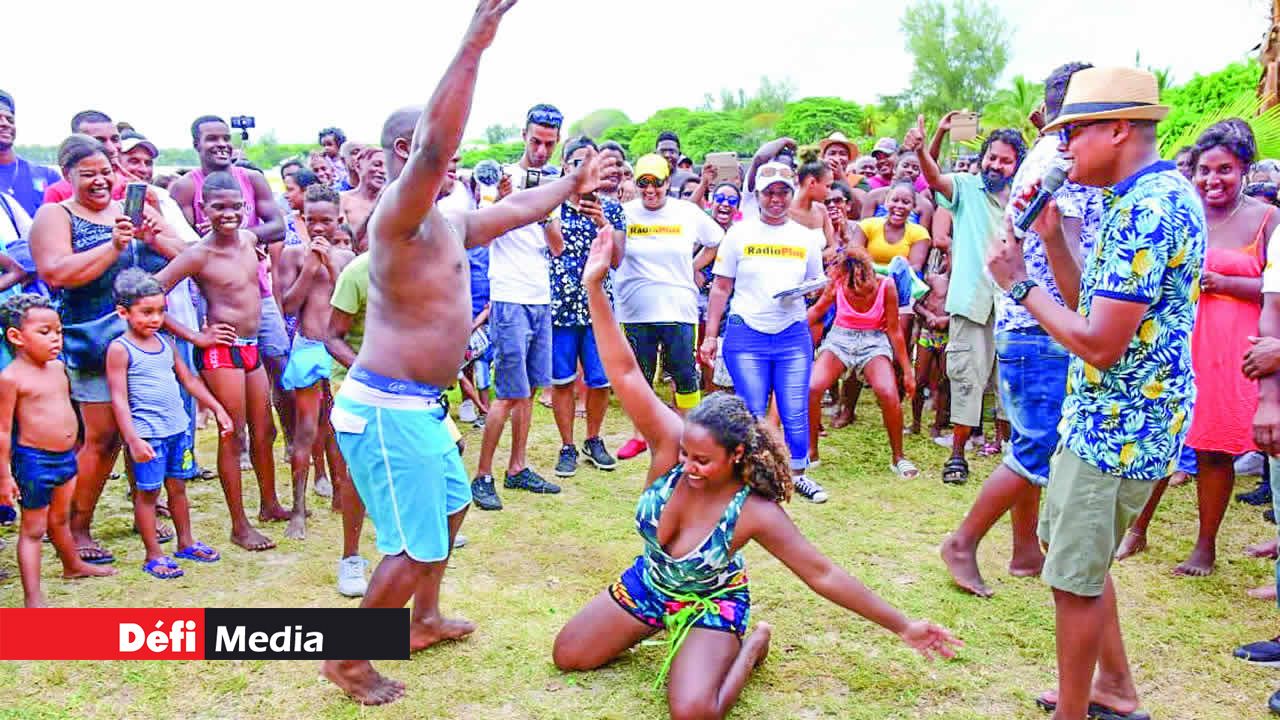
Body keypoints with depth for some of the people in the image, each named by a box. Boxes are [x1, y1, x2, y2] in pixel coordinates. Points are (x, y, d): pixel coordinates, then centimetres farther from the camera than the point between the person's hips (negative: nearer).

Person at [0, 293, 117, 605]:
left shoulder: (57, 367, 7)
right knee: (33, 529, 0)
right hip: (33, 461, -7)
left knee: (59, 519, 27)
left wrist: (72, 450, 23)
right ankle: (33, 598, 5)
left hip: (65, 457, 7)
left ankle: (73, 565, 45)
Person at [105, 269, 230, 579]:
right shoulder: (120, 349, -9)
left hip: (178, 427, 6)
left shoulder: (165, 343, 10)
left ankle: (186, 542, 27)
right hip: (148, 433, -6)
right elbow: (119, 398, -13)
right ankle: (154, 556, 11)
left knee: (177, 486, 15)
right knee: (147, 492, 3)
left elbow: (189, 380, 17)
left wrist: (217, 408, 14)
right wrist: (133, 439, -19)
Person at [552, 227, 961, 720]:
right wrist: (595, 288, -43)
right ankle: (661, 623, 29)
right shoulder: (672, 443, -27)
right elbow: (625, 374, -34)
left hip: (711, 601, -4)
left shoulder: (755, 512, -32)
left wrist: (902, 627, -20)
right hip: (647, 582, 4)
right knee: (567, 657, 11)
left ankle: (751, 646, 4)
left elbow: (822, 574, -22)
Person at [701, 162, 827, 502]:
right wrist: (710, 335, 1)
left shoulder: (806, 237, 10)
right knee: (752, 413, 1)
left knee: (796, 412, 1)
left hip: (793, 335, 2)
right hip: (746, 335, -1)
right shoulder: (739, 234, 4)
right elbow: (721, 287, 6)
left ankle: (797, 474, 18)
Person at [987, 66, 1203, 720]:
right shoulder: (1153, 197, 12)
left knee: (1076, 577, 2)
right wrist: (1051, 239, 3)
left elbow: (1100, 342, -26)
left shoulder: (1146, 210, -22)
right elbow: (1092, 304, 14)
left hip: (1117, 427, -11)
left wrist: (1019, 284, -16)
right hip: (1107, 417, 11)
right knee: (1066, 544, 23)